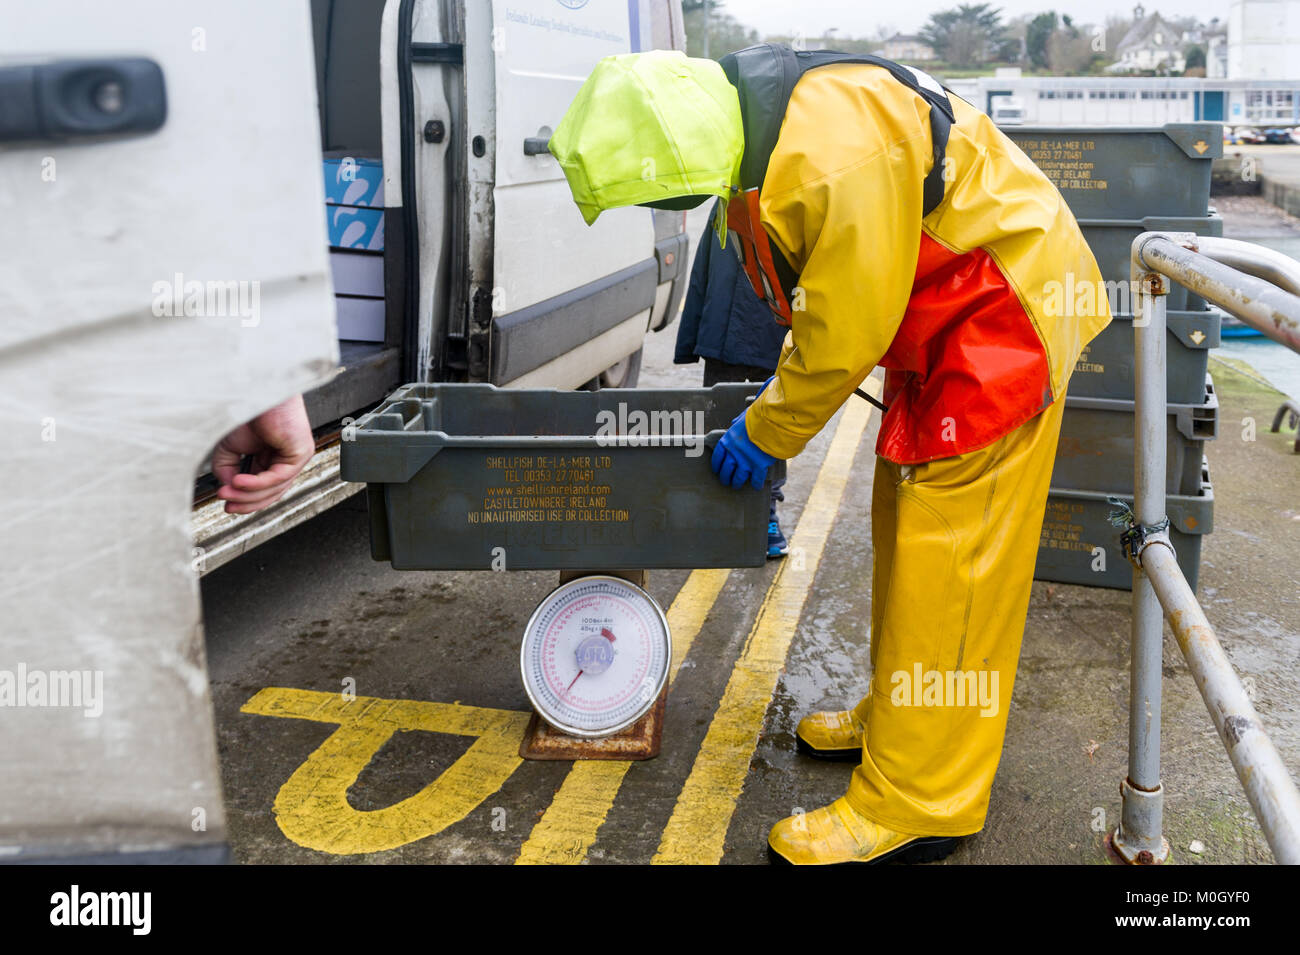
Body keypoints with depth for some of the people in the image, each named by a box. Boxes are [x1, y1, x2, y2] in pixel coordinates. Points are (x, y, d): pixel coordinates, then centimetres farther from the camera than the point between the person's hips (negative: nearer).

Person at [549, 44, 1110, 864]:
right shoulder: (750, 125, -1)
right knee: (906, 527, 17)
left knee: (946, 559, -7)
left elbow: (849, 328, -24)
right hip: (940, 322, 10)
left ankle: (914, 808, 2)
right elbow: (823, 307, 10)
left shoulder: (836, 154, -32)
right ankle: (902, 711, 35)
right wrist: (772, 402, 11)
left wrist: (767, 435, -12)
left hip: (1004, 316, -10)